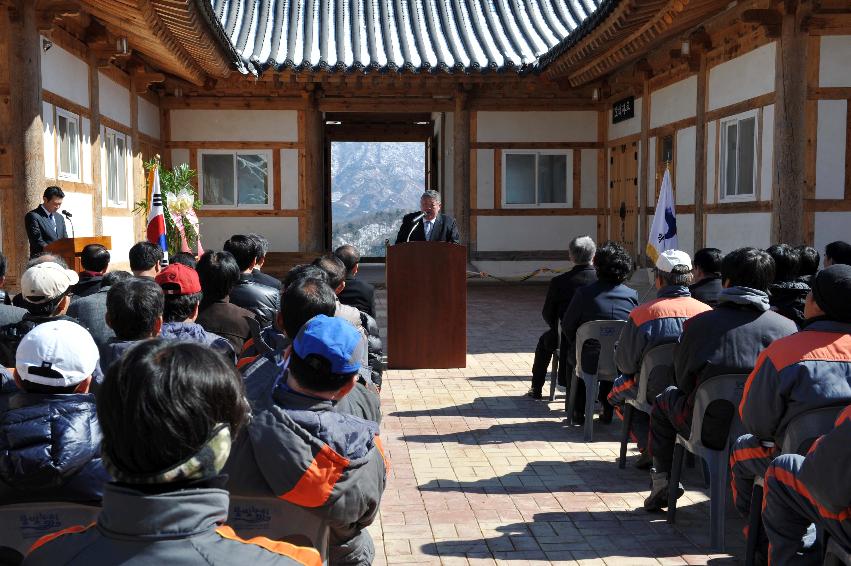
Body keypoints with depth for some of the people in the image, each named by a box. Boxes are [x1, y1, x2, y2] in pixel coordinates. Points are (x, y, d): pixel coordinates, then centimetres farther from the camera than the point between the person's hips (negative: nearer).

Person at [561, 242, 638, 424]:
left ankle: (579, 411, 35)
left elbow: (567, 326, -4)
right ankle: (608, 409, 38)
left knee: (572, 355, 32)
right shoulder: (632, 295, -7)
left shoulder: (583, 293, -14)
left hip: (590, 362, -2)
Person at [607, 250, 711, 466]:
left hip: (655, 393, -4)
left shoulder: (641, 314, -15)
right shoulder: (708, 312, -7)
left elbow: (625, 364, -10)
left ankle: (649, 447, 12)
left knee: (618, 391, 28)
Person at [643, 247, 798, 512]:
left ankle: (661, 482, 26)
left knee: (665, 399, 27)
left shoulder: (698, 323, -7)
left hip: (710, 431, -2)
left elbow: (683, 379, 4)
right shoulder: (788, 327, -6)